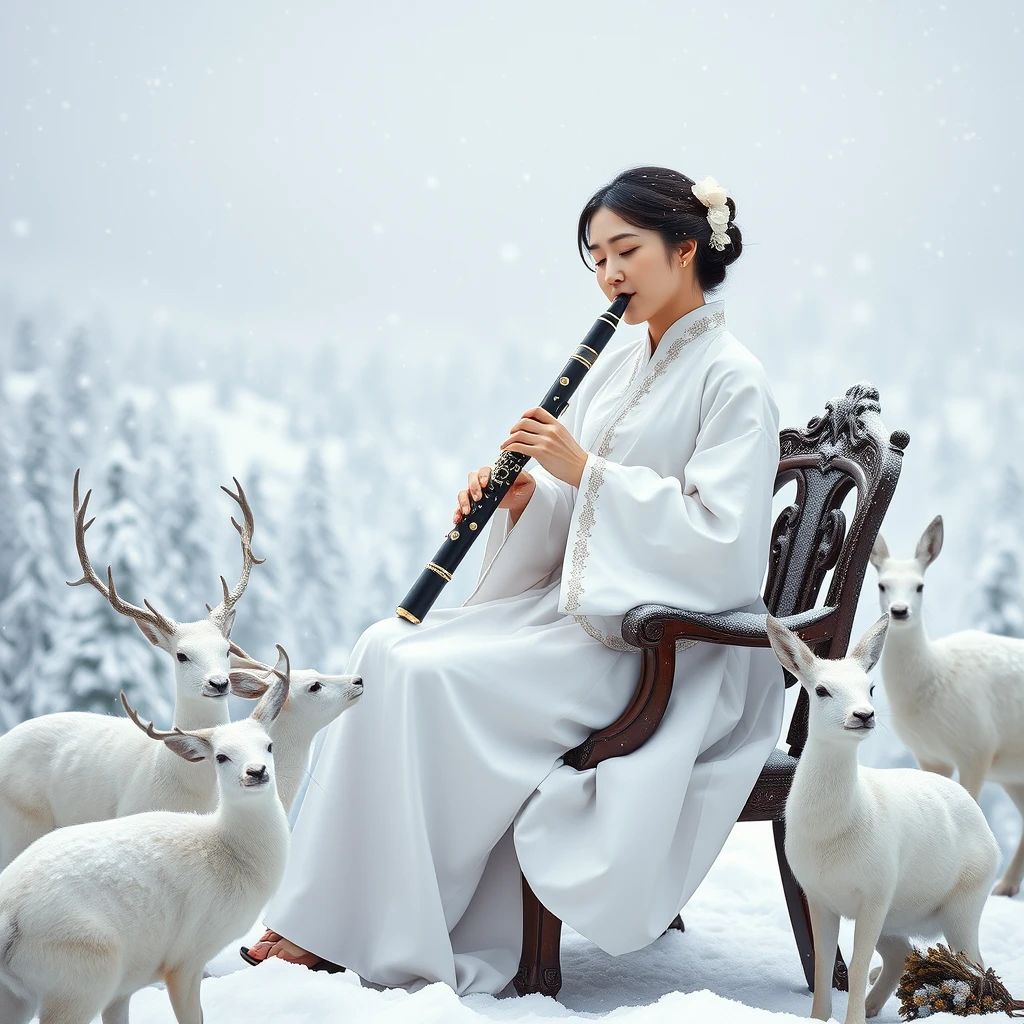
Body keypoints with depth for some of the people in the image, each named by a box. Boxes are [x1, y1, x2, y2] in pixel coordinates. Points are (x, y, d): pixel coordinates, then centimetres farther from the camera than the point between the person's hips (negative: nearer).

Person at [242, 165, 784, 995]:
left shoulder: (731, 381, -9)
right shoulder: (616, 365, 16)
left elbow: (722, 540, -19)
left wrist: (586, 471, -18)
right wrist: (525, 498, -7)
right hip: (577, 603, 8)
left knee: (432, 677, -24)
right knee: (387, 648, -12)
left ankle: (404, 942, -14)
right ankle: (332, 920, -14)